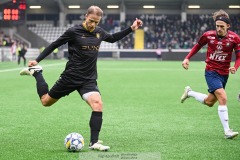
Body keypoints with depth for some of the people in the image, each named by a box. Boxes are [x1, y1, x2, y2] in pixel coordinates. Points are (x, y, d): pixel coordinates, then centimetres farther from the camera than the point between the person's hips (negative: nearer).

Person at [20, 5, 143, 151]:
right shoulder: (74, 32, -10)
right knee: (46, 101, 11)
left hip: (89, 80, 3)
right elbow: (54, 45, -1)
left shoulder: (99, 32, 5)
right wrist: (37, 60, -5)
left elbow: (113, 38, 26)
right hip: (71, 77, -3)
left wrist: (131, 29, 19)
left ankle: (94, 142, -16)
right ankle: (36, 72, 36)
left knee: (98, 104, -22)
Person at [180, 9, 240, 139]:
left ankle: (189, 93, 41)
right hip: (211, 71, -3)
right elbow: (198, 46, 10)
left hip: (224, 73, 3)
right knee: (223, 98, -21)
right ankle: (227, 131, -18)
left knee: (209, 102, 14)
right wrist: (187, 58, 4)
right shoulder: (208, 35, -9)